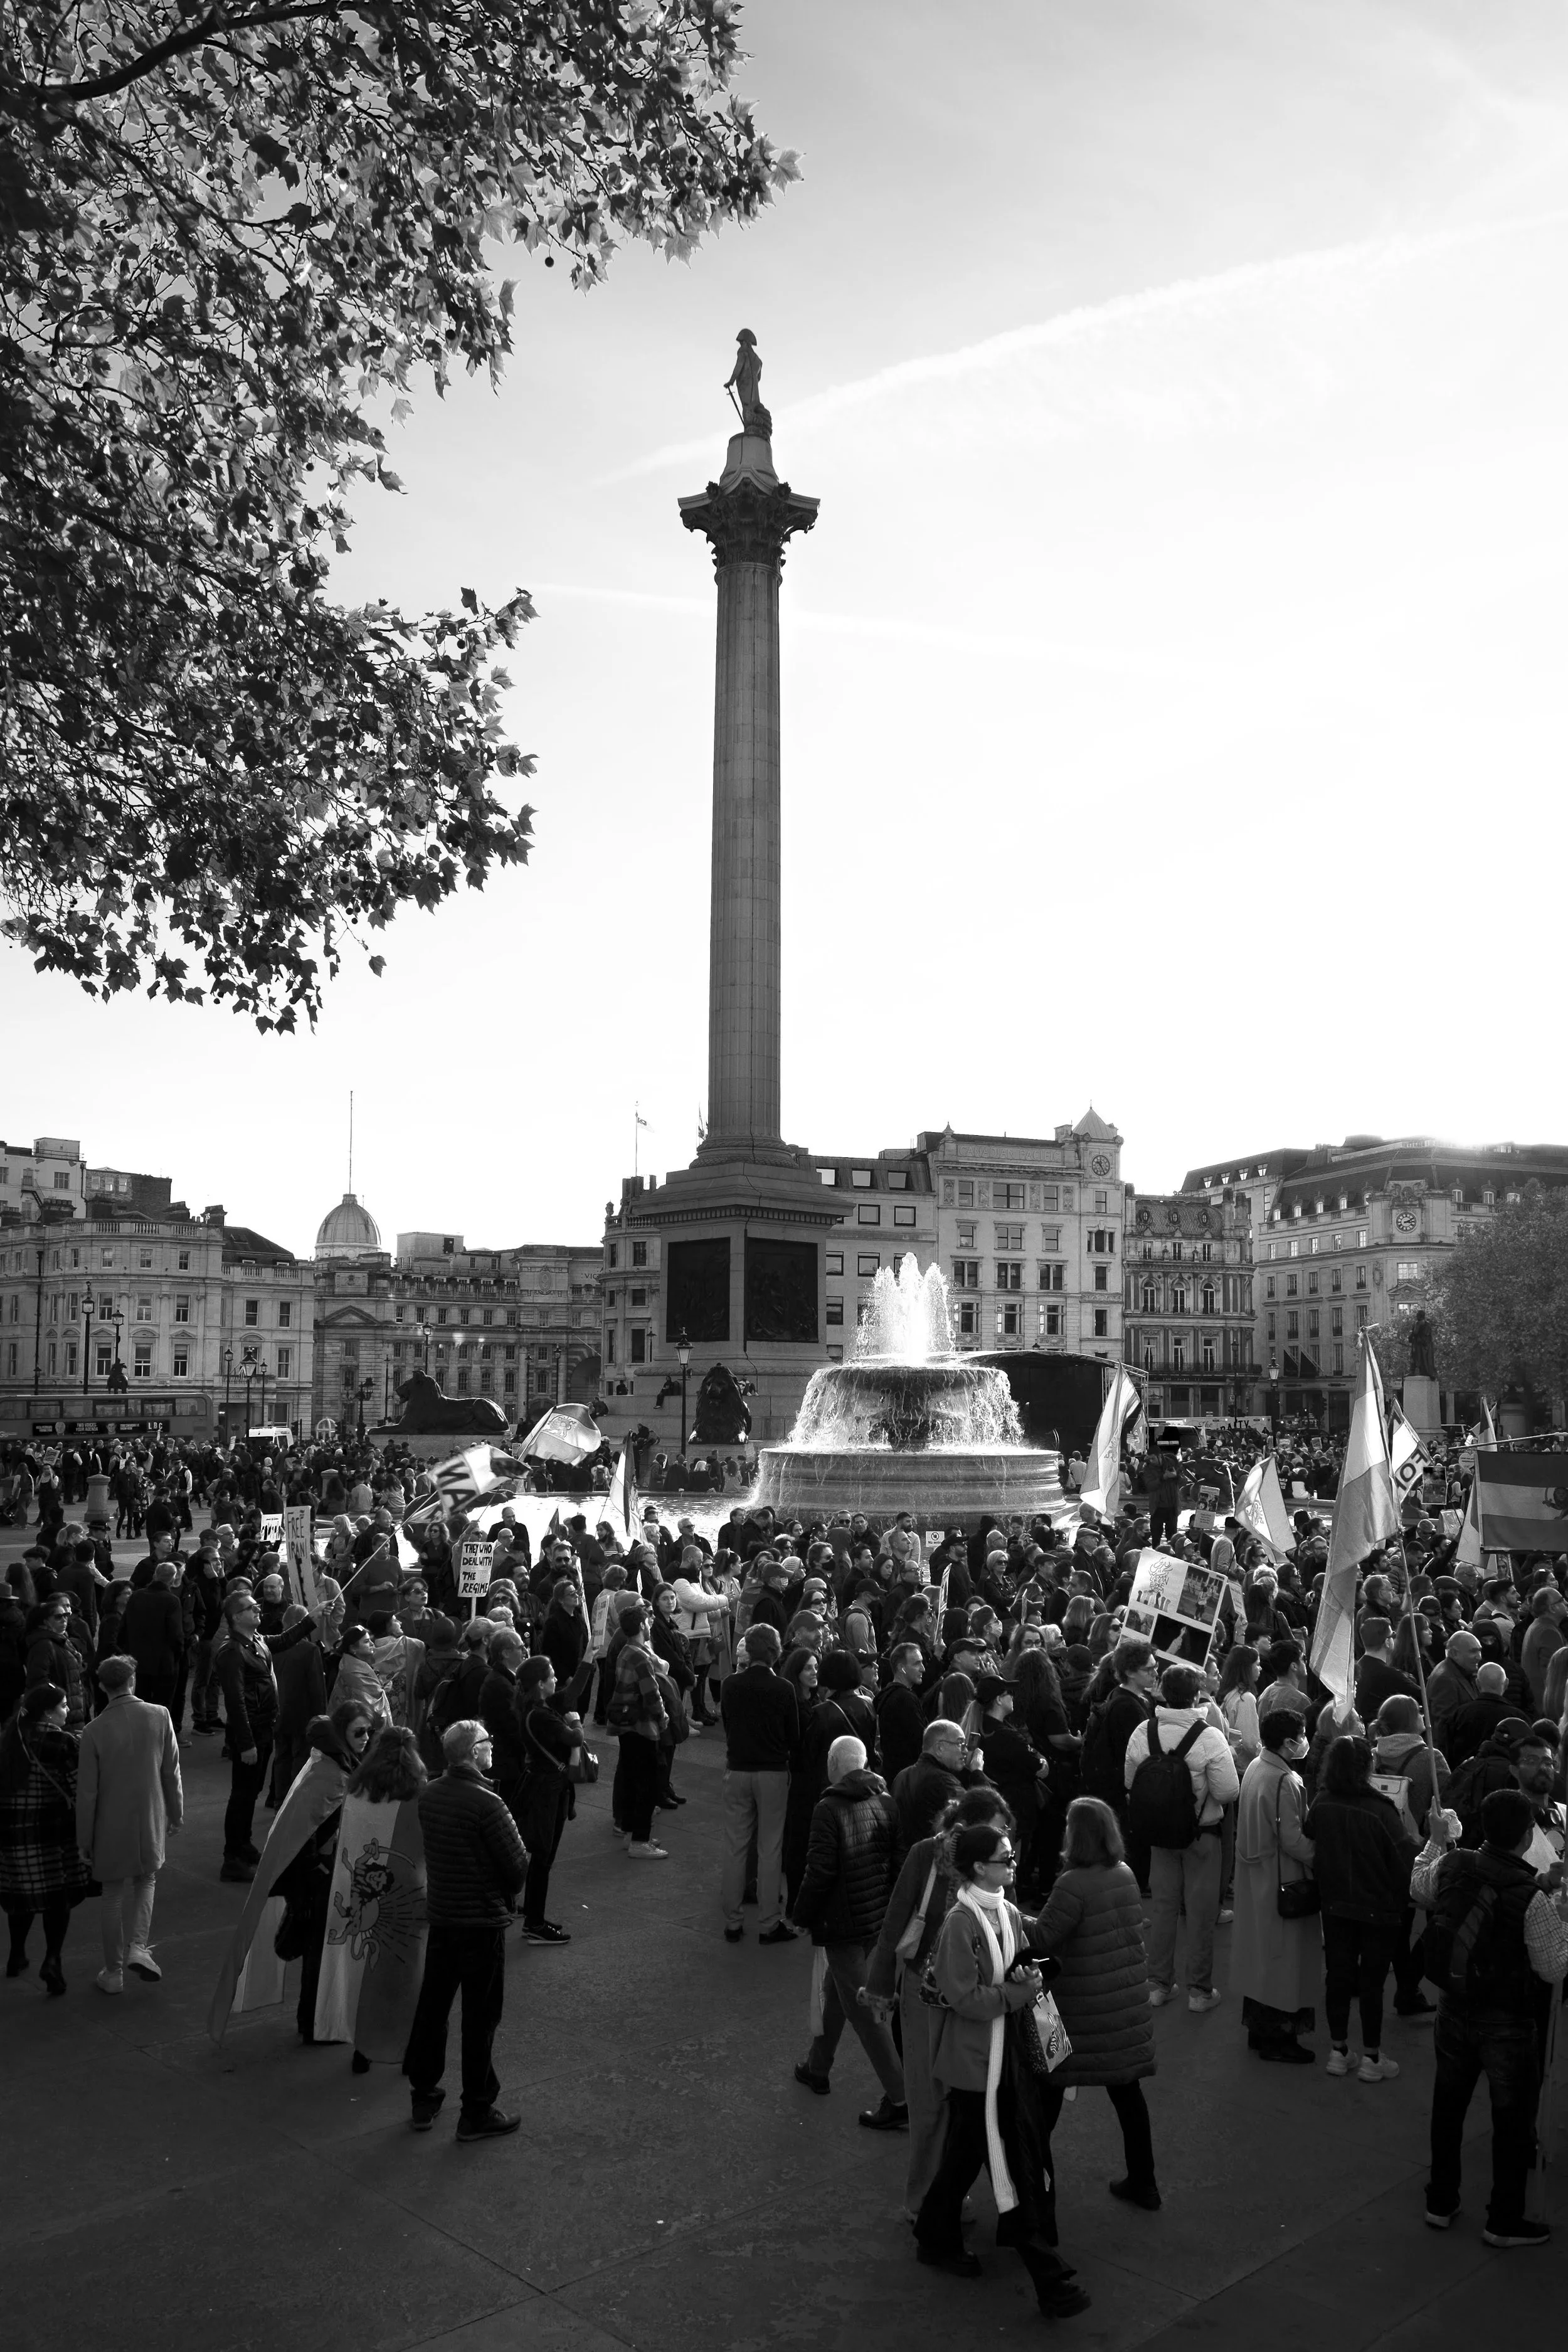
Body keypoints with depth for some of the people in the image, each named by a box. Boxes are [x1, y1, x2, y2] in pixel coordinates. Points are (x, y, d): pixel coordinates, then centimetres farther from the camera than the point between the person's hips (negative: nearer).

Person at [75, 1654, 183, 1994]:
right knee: (146, 1881, 24)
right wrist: (176, 1813, 11)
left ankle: (114, 1972, 23)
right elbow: (172, 1772, -3)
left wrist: (85, 1840, 1)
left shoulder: (95, 1731, -16)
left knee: (114, 1896, 15)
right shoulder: (160, 1717, -12)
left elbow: (87, 1791, -9)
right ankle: (137, 1946, 6)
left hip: (112, 1828, -1)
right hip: (151, 1823, 1)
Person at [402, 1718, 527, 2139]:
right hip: (483, 1920, -6)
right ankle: (477, 2112, 15)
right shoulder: (486, 1804, -23)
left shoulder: (428, 1794, -2)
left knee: (432, 2006, 18)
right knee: (481, 2017, 6)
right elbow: (517, 1864, -19)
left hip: (440, 1914, 7)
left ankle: (423, 2097, 30)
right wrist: (508, 1893, 3)